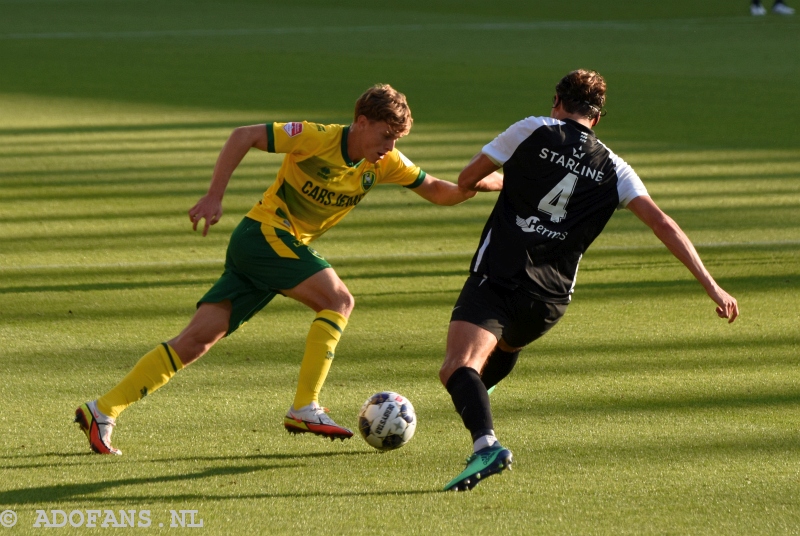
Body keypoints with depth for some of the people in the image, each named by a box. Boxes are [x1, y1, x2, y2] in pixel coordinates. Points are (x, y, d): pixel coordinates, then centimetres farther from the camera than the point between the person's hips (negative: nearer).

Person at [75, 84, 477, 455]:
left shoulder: (385, 163, 5)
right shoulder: (319, 138, -16)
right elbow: (244, 136, -16)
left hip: (286, 246, 7)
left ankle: (103, 411, -1)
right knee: (338, 300, -18)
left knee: (198, 339, -1)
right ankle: (305, 409, -17)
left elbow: (436, 191, 13)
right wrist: (214, 197, -21)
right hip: (265, 232, -7)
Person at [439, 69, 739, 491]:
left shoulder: (533, 132, 5)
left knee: (458, 368, -19)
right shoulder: (613, 170, 12)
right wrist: (710, 286, 2)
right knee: (505, 346, 37)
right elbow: (662, 223, 3)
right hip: (550, 297, 5)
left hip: (498, 276, -5)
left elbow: (467, 180, 13)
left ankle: (485, 444, -44)